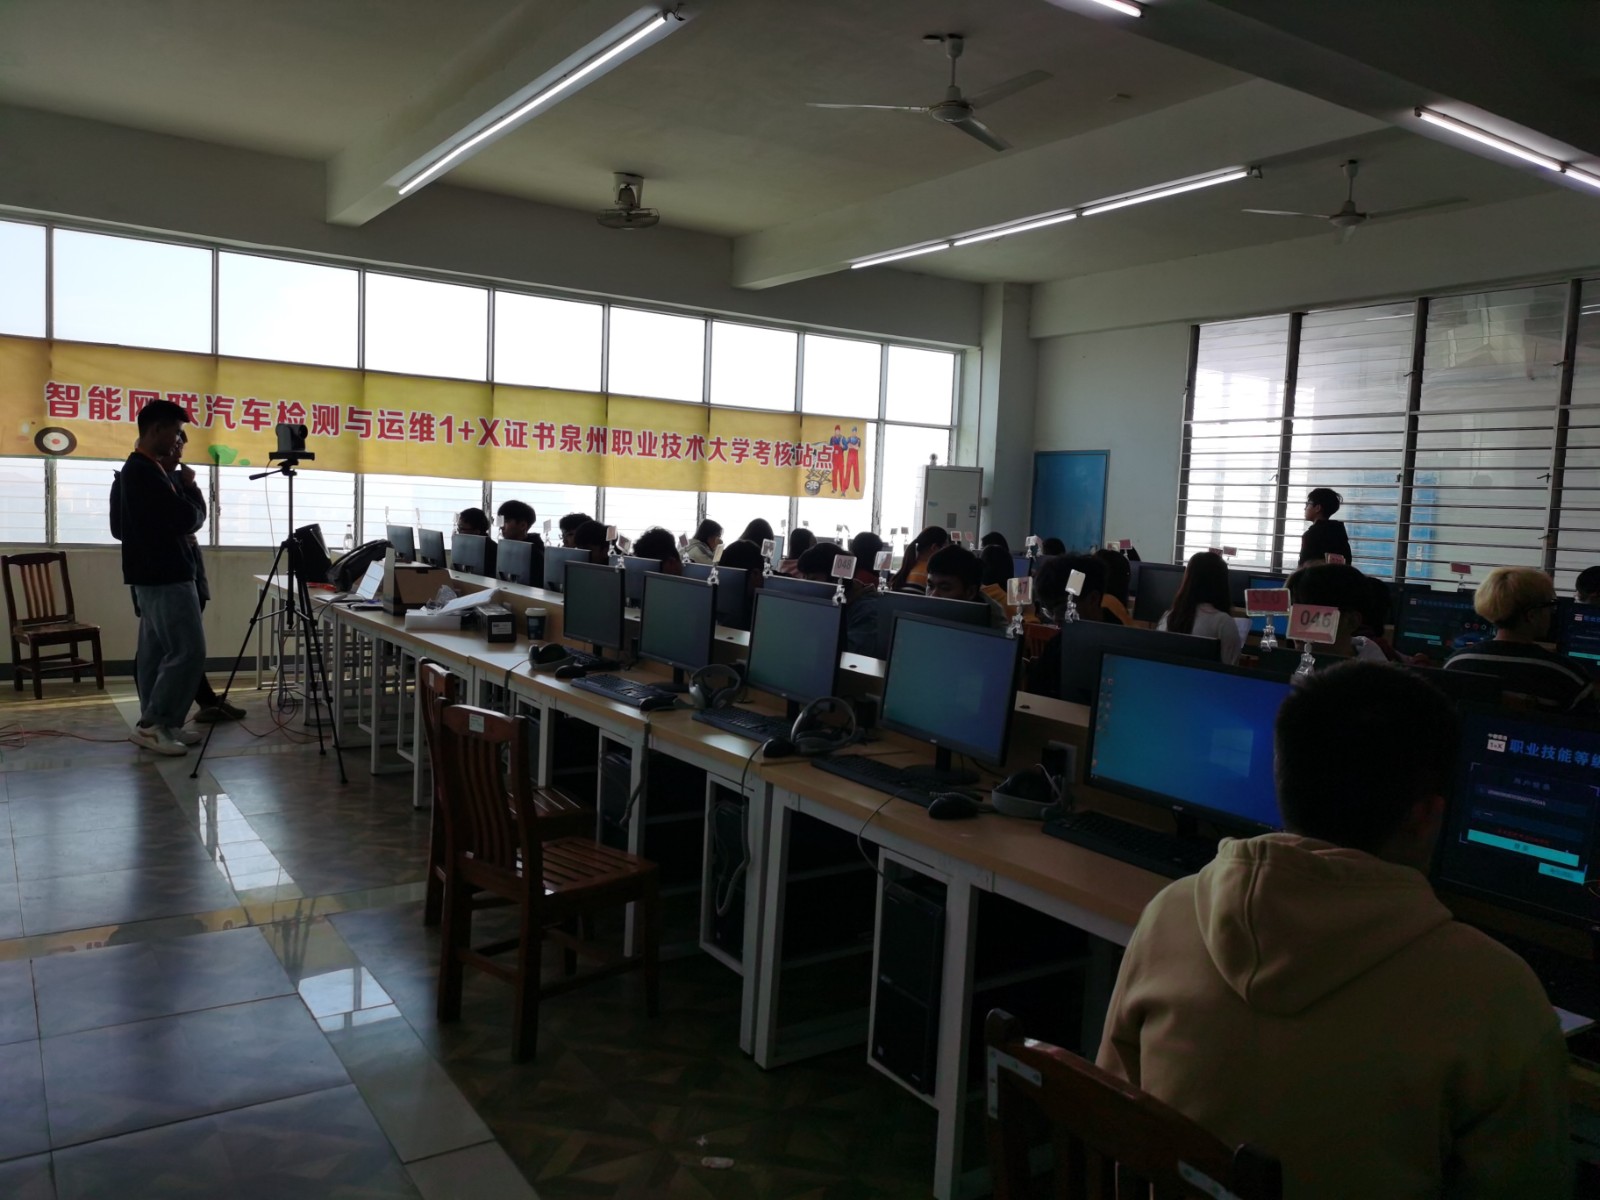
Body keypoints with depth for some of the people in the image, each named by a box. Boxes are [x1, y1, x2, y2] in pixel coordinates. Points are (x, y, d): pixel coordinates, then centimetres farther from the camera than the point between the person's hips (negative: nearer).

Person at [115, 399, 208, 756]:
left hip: (156, 573, 10)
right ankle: (153, 725, -2)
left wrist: (183, 487, 4)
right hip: (165, 576, -10)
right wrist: (190, 487, -3)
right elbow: (188, 519, -19)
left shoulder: (140, 469, 15)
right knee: (187, 651, -8)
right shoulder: (145, 472, -17)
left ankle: (156, 724, 16)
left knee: (156, 650, 11)